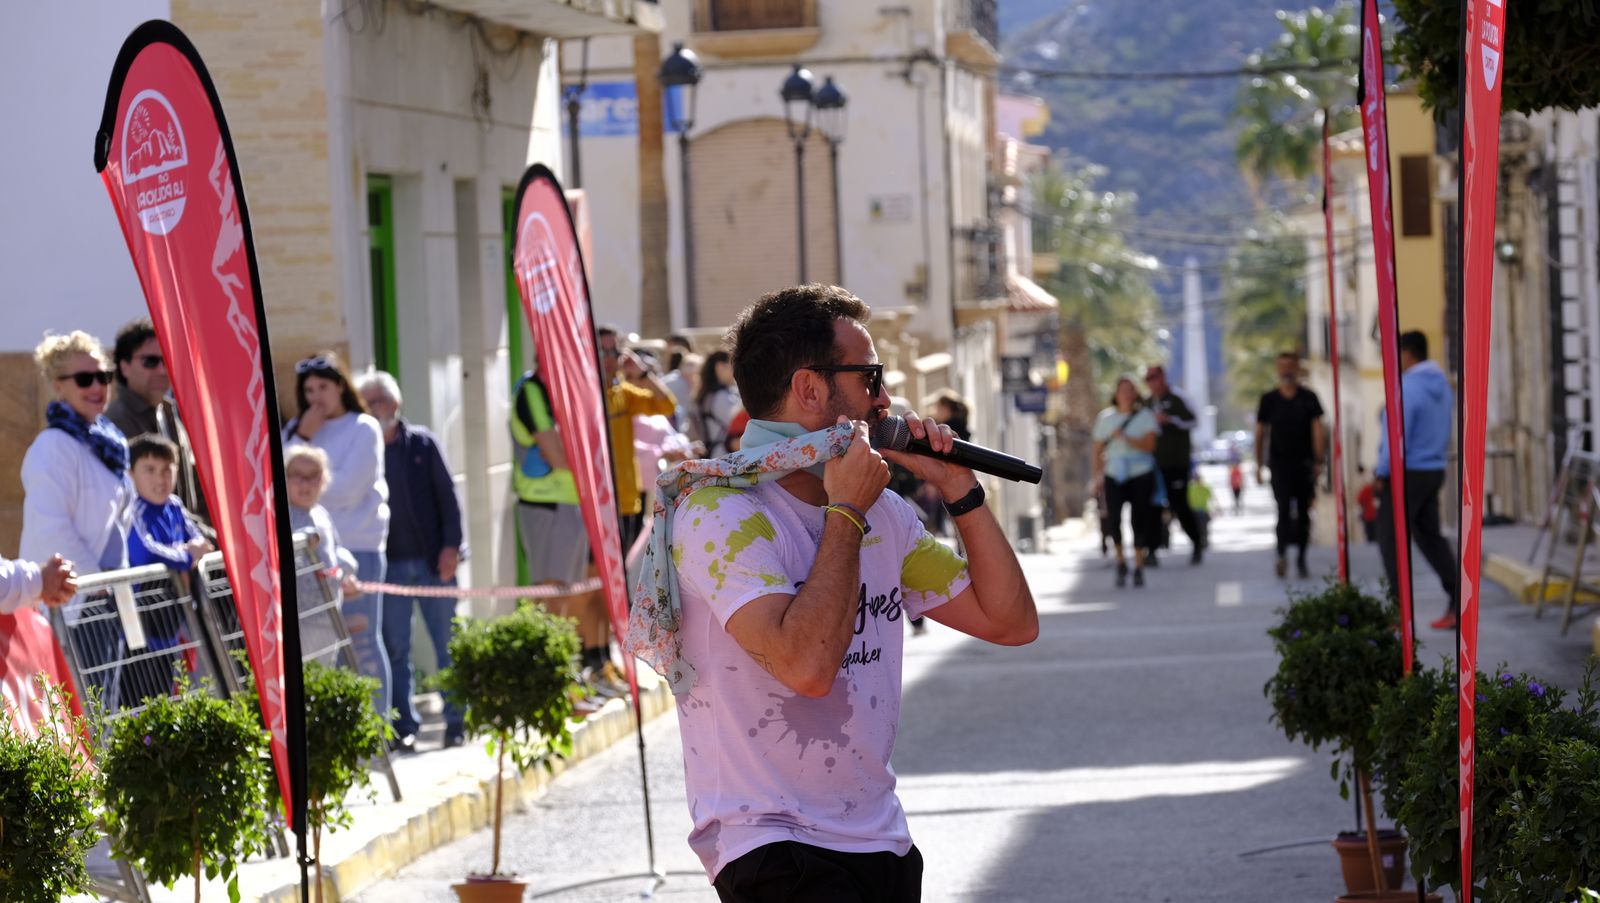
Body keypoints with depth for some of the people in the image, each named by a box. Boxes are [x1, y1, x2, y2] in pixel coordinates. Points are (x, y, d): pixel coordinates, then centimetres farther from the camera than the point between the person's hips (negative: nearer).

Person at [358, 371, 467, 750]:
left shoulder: (421, 442, 4)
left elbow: (447, 496, 4)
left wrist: (450, 545, -5)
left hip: (432, 561, 0)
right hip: (388, 563, 0)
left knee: (447, 643, 3)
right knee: (395, 648, 2)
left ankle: (456, 721, 9)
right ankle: (405, 724, 8)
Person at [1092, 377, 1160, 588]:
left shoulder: (1145, 416, 2)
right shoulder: (1105, 418, 9)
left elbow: (1149, 444, -10)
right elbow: (1098, 450, 13)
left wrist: (1125, 438, -20)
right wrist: (1097, 477, 7)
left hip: (1141, 475, -1)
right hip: (1114, 475, 1)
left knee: (1139, 519, -4)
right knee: (1113, 518, -17)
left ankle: (1139, 567, 9)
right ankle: (1120, 560, 4)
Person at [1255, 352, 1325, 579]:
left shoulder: (1308, 398, 5)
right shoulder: (1269, 400, 7)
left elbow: (1317, 430, 1)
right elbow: (1260, 433, 11)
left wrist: (1318, 461, -9)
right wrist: (1258, 465, 8)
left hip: (1304, 463, 1)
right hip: (1279, 463, -1)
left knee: (1303, 513, 5)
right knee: (1284, 508, -16)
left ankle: (1301, 559, 13)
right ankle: (1282, 554, -23)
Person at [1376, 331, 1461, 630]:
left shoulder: (1406, 389, -19)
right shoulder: (1442, 386, 8)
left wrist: (1383, 474, -12)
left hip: (1406, 473, -8)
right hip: (1434, 471, 8)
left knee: (1391, 539, 0)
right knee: (1429, 536, 15)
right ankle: (1457, 601, 7)